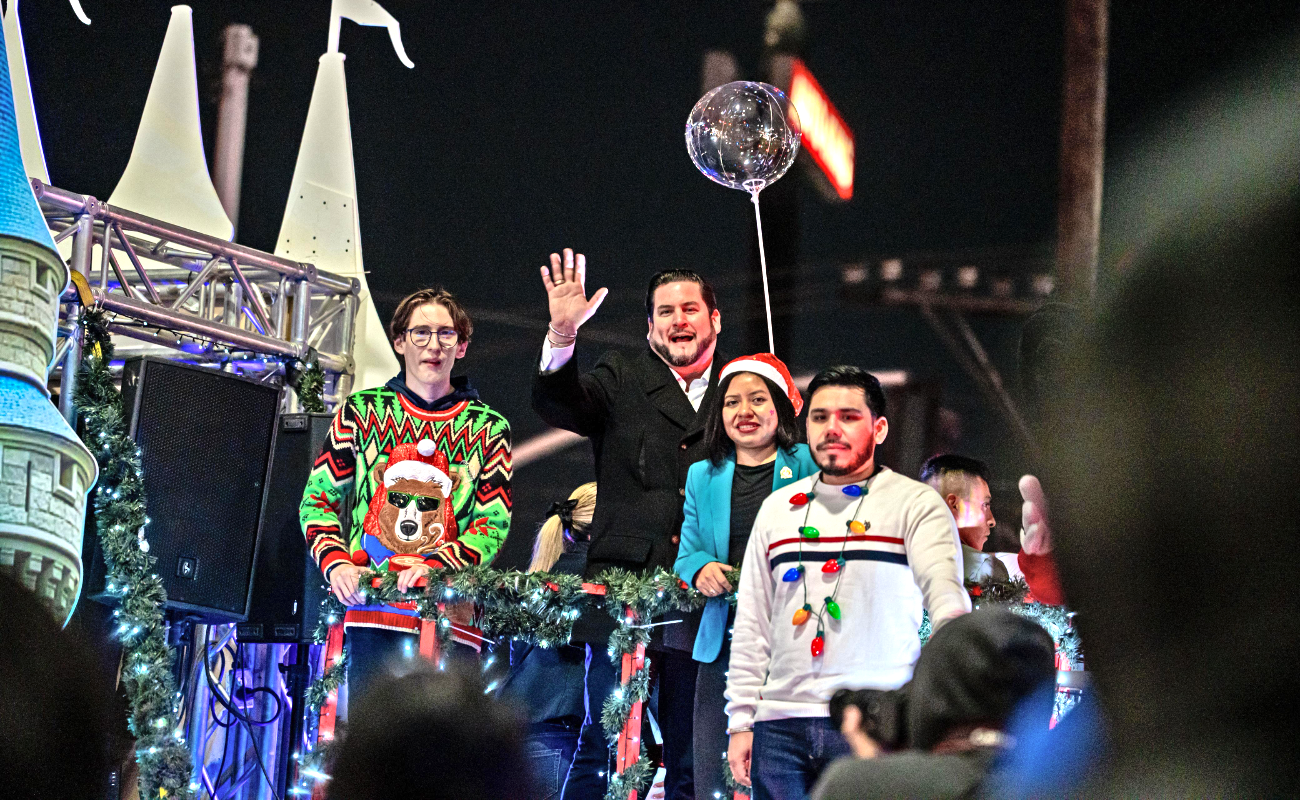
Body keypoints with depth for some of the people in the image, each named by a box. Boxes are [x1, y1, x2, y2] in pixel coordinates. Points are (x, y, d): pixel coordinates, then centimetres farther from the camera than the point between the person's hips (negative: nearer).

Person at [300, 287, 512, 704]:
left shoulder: (489, 429, 12)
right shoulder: (361, 411, 13)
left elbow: (495, 524, 4)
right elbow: (318, 499, 14)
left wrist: (435, 566, -14)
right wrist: (335, 562, -6)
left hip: (451, 617, 0)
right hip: (372, 609, 0)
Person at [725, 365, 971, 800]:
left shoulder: (915, 503, 3)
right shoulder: (777, 508, 17)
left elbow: (943, 585, -13)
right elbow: (752, 623, 18)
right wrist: (741, 721, 12)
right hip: (780, 724, 4)